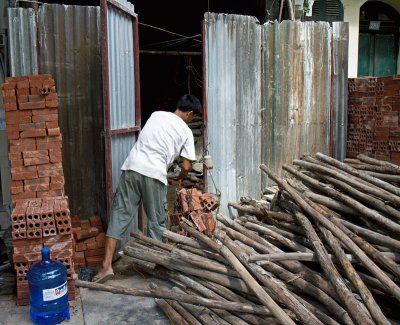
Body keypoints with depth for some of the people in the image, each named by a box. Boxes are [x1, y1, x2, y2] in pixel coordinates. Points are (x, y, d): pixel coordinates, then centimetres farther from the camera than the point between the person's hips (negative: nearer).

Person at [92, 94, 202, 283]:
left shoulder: (156, 115, 20)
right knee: (156, 221, 12)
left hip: (132, 168, 3)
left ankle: (106, 265, 1)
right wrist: (179, 179, 29)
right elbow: (187, 166, 7)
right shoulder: (186, 131, 9)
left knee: (120, 215, 5)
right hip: (154, 175, -3)